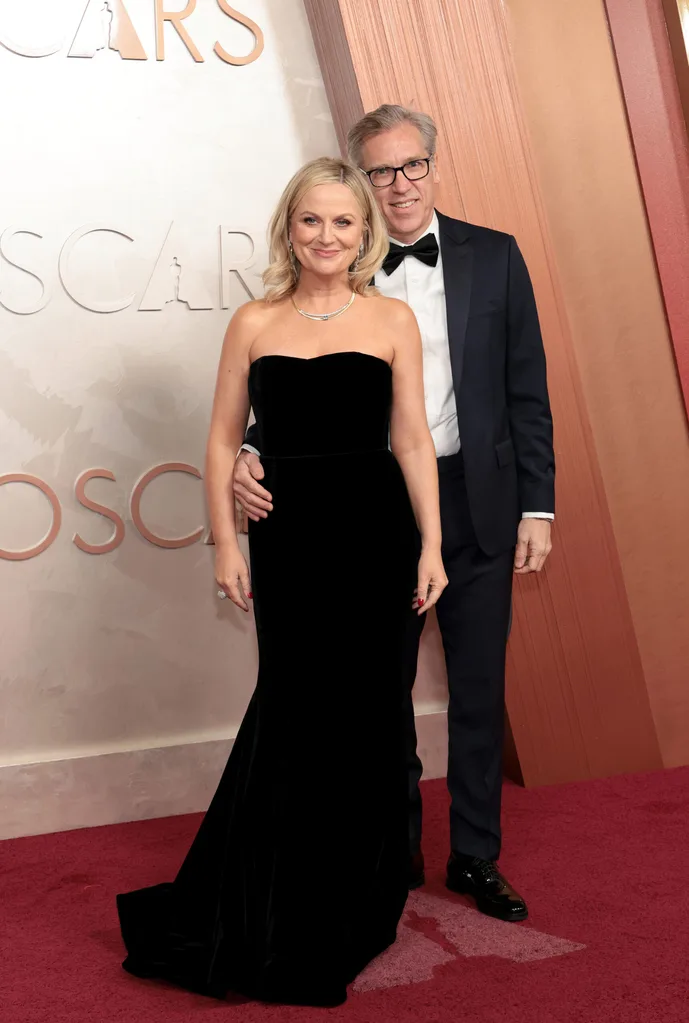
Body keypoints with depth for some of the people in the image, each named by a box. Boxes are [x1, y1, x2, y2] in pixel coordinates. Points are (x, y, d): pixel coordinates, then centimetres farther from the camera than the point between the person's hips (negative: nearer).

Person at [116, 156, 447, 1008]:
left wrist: (431, 546, -2)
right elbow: (224, 441, 6)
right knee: (296, 707, 5)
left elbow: (412, 440, 2)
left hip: (376, 530, 0)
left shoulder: (392, 319, 4)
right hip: (288, 533, 0)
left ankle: (353, 904, 29)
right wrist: (224, 544, 1)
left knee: (365, 711, 7)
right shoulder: (254, 323, 4)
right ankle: (275, 915, 26)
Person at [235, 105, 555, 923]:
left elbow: (526, 390, 2)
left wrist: (537, 506, -2)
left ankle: (476, 858, 30)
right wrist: (251, 452, -18)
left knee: (478, 692, 11)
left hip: (477, 504, 1)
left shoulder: (493, 257, 2)